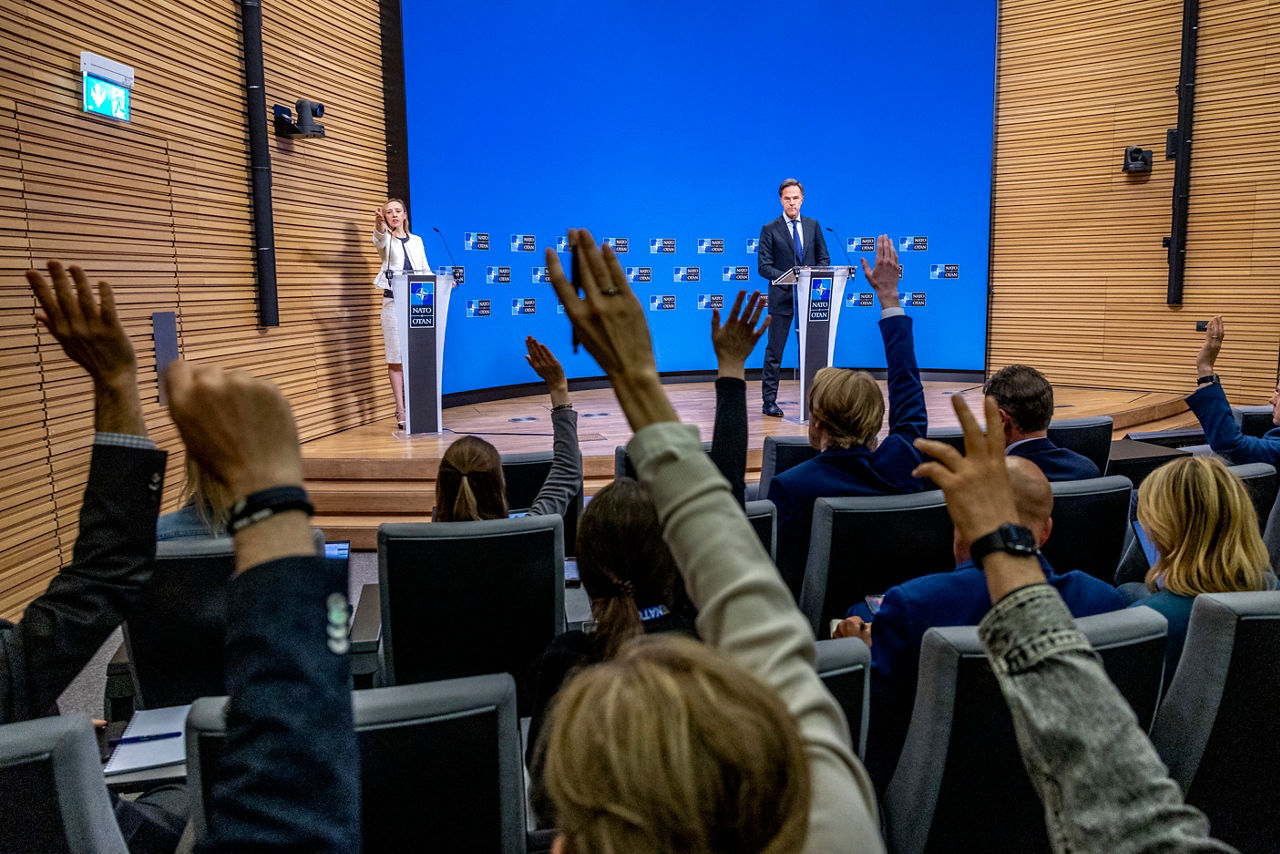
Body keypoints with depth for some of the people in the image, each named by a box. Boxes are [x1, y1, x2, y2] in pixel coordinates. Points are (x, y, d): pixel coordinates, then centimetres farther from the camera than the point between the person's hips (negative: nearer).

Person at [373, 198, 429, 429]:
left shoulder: (417, 241, 17)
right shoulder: (385, 240, 6)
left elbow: (426, 271, 19)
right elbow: (380, 238, -20)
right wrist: (379, 225, -43)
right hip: (393, 302, -3)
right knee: (396, 358, -3)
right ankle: (400, 410, 0)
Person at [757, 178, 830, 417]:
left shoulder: (813, 225, 11)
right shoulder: (770, 229, 0)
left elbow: (824, 258, 14)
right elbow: (763, 267, -5)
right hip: (782, 298, -3)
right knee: (774, 351, 0)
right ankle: (769, 401, 5)